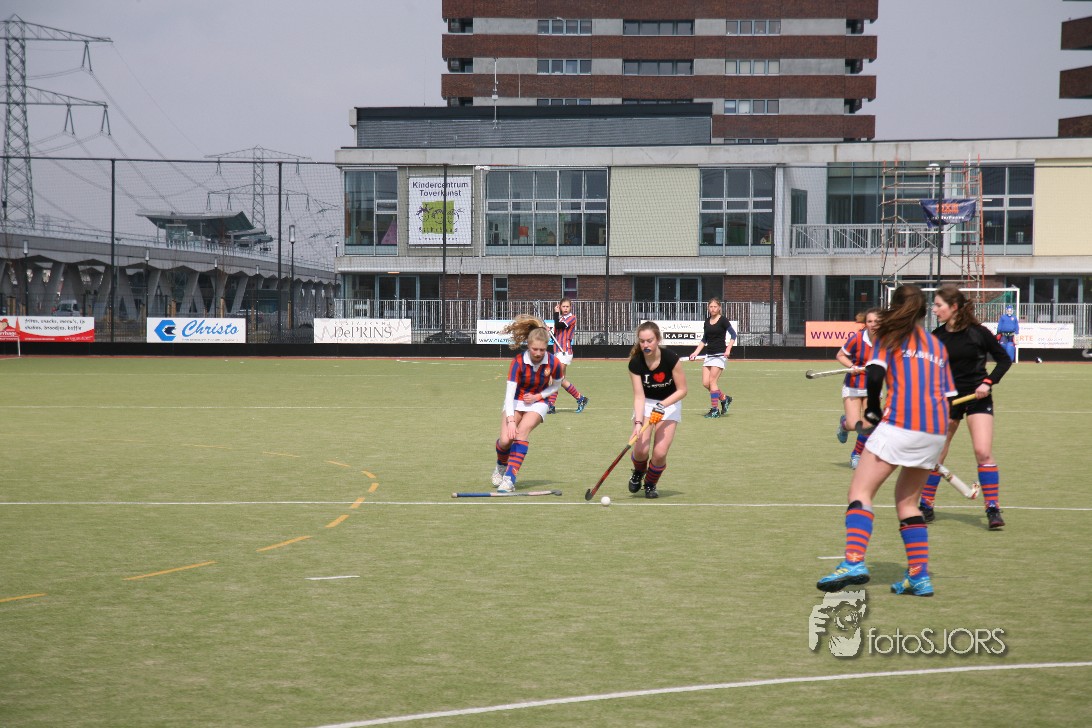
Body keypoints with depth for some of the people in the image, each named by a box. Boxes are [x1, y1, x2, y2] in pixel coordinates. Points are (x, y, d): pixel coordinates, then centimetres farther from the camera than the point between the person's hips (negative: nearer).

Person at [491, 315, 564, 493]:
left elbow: (555, 385, 4)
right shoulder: (518, 362, -23)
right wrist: (510, 421, -37)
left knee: (523, 430, -29)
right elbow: (510, 392, -27)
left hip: (537, 403, 0)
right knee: (505, 440, -16)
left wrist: (538, 396, -13)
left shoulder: (553, 363, -17)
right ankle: (501, 466, 21)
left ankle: (510, 478, -30)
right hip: (516, 401, 0)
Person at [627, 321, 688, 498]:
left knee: (659, 453, -15)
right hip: (645, 404, 1)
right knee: (641, 449, -17)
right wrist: (638, 422, -34)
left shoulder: (671, 358, -24)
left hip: (669, 403, -1)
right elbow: (639, 396, -21)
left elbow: (682, 390, -15)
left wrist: (662, 406, -27)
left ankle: (651, 484, 16)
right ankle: (638, 472, 20)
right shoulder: (635, 363, -20)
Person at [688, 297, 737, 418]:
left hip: (720, 354, -7)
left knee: (712, 381, -12)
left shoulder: (723, 320, -5)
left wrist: (728, 349, -20)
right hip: (709, 355, 7)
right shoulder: (707, 322, 13)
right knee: (705, 383, 0)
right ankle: (724, 399, 20)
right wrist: (696, 353, 14)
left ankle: (715, 409, -5)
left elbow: (733, 334, -8)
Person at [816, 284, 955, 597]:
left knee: (860, 490, -6)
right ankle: (919, 576, 10)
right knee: (907, 501, 18)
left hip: (901, 423, -6)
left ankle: (854, 562, -24)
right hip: (936, 430, 6)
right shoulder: (937, 345, 22)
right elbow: (948, 393, 17)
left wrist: (873, 409, 7)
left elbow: (874, 375, -8)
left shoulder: (891, 335, 7)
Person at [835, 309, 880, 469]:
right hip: (853, 386, -2)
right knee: (853, 425, -9)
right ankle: (843, 423, 31)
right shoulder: (857, 338, -17)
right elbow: (840, 355, -4)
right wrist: (852, 366, -21)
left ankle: (856, 455, 18)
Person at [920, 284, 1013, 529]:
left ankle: (993, 508, -4)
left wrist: (988, 382, -13)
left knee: (983, 452, -12)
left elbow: (1004, 359, -1)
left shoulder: (977, 332, -10)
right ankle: (926, 506, 19)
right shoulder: (936, 337, -2)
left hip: (977, 397, -3)